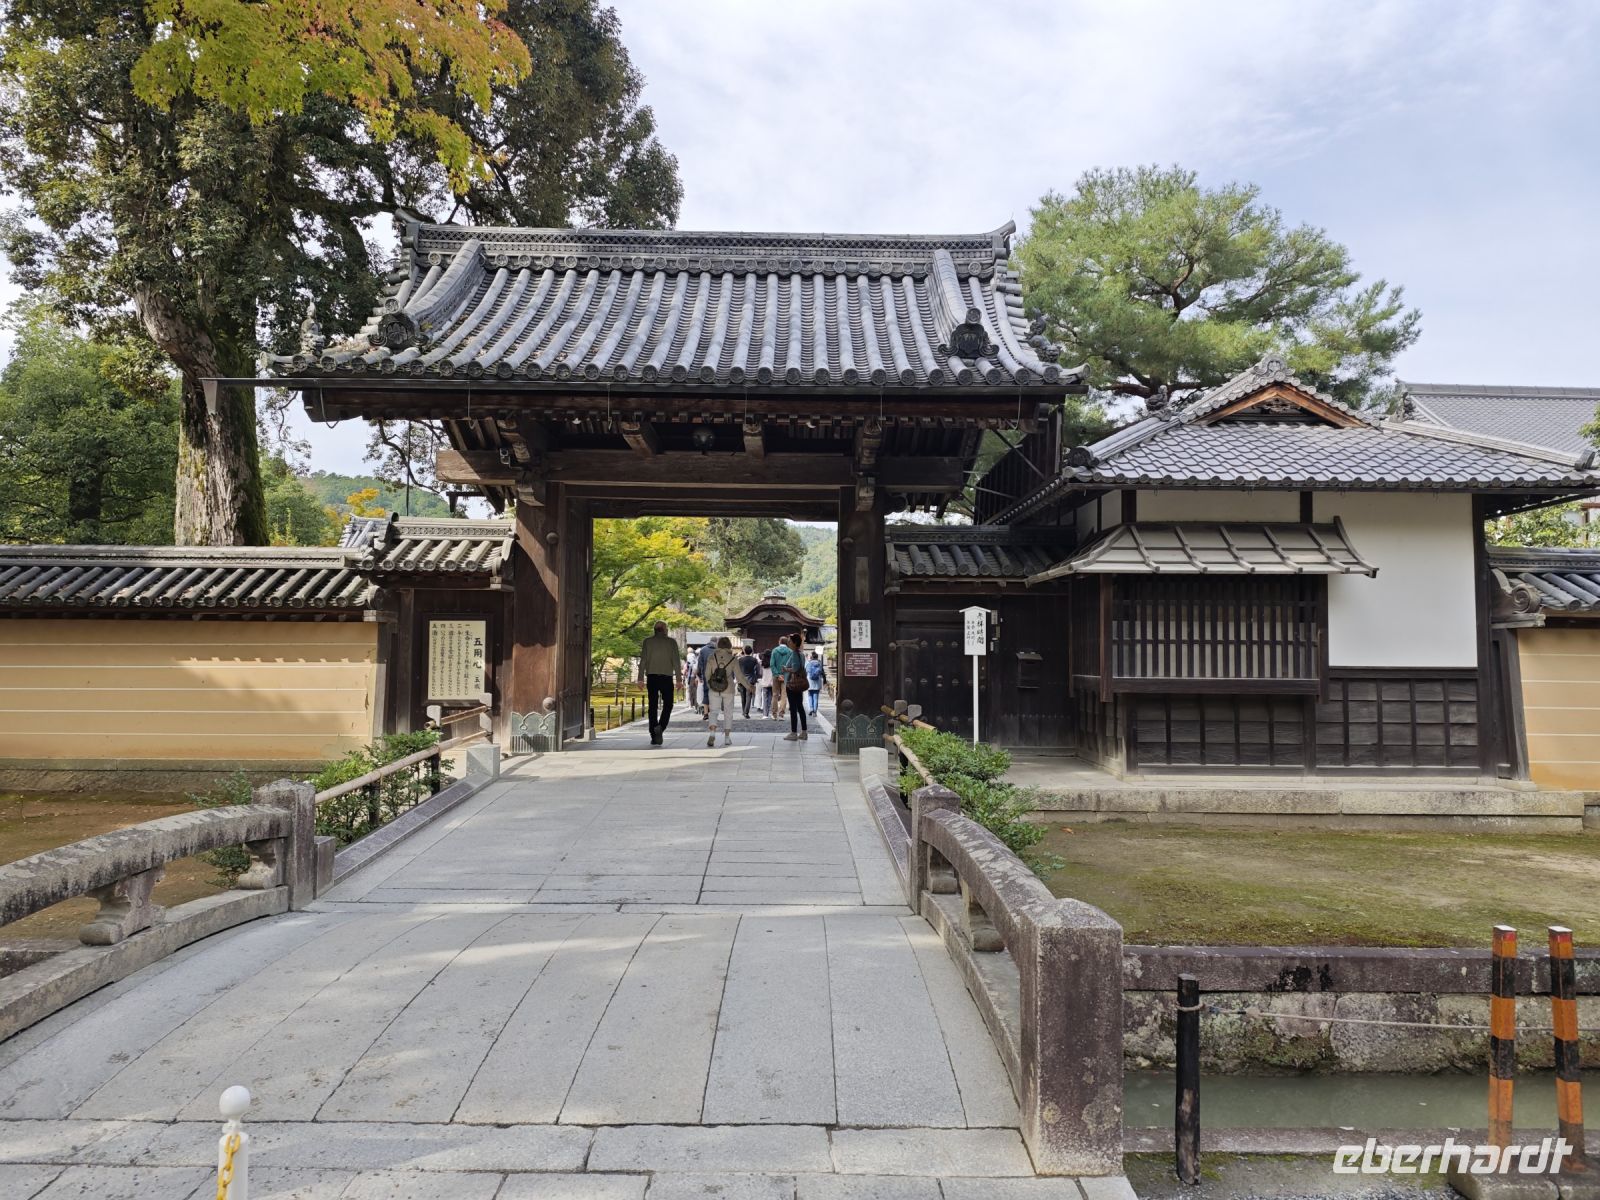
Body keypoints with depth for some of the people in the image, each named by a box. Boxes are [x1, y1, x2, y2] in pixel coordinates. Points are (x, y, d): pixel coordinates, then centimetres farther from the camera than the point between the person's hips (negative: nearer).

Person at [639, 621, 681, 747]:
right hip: (667, 677, -1)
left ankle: (654, 736, 5)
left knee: (652, 706, 6)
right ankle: (660, 727, -16)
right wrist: (678, 679, 0)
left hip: (652, 677, 2)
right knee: (667, 705, 8)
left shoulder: (647, 641, 4)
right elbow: (676, 661, -2)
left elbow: (643, 661, 1)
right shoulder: (671, 642, 1)